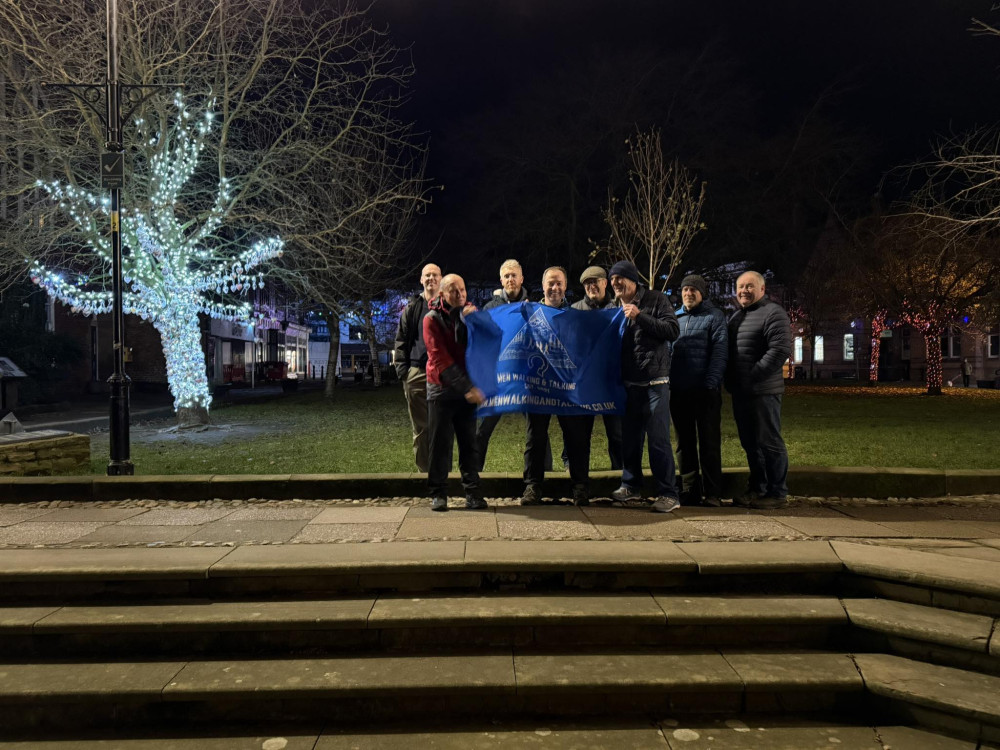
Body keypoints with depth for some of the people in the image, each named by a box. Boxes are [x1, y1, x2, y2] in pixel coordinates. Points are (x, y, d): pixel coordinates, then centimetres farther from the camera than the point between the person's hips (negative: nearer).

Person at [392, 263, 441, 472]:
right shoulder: (412, 308, 10)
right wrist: (402, 371, -3)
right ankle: (424, 472, 12)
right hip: (416, 375, 1)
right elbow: (401, 341, 8)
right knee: (420, 429, 4)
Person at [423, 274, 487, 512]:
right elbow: (440, 358, -12)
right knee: (440, 443, -1)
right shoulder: (432, 319, -4)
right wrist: (466, 387, -19)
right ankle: (438, 493, 7)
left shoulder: (471, 313, 9)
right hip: (441, 388, -3)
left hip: (467, 390, 3)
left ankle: (472, 492, 9)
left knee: (469, 443, 3)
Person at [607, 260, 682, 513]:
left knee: (658, 438, -6)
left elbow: (672, 330, -12)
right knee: (629, 437, 12)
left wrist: (640, 316, -17)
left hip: (655, 381, -6)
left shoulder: (655, 299, -1)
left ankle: (668, 494, -1)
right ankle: (631, 485, 24)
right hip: (628, 383, 6)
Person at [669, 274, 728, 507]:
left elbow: (720, 351, -8)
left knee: (709, 443, 0)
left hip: (705, 391, -5)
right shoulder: (674, 317, 16)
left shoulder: (714, 316, 2)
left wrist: (711, 382, -18)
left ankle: (712, 493, 5)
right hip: (678, 391, 5)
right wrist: (667, 380, 4)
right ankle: (689, 491, 17)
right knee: (684, 444, 9)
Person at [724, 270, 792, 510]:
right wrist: (730, 380, 10)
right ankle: (757, 489, 23)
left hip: (763, 391, -8)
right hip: (740, 392, 8)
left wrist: (754, 377, -18)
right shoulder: (736, 317, 19)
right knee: (750, 443, 13)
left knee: (769, 442, -2)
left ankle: (777, 493, 7)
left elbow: (780, 350, -18)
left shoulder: (773, 313, -8)